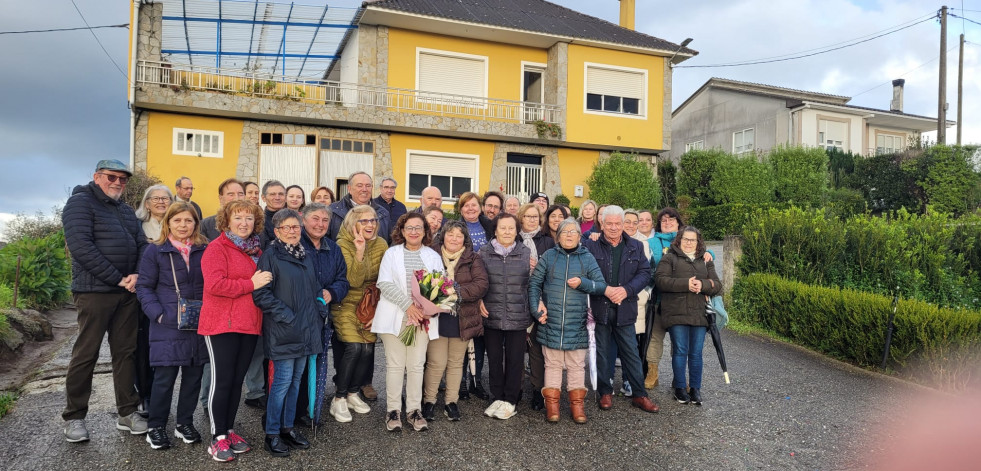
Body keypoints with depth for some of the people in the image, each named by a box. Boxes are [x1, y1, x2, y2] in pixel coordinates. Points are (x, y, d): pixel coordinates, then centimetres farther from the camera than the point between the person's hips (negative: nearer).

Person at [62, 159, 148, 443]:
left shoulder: (126, 210, 18)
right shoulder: (81, 202, -4)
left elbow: (141, 244, 13)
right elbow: (80, 247, -16)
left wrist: (137, 275, -7)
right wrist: (118, 279, -16)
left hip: (127, 292, 7)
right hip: (95, 290, -6)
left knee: (125, 351, 9)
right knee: (86, 354, 1)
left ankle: (127, 412, 18)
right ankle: (74, 417, 15)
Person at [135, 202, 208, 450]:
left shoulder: (205, 250, 6)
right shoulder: (155, 251, 0)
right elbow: (144, 287, 0)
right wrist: (158, 314, -12)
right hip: (168, 326, -3)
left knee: (193, 375, 10)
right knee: (164, 377, -1)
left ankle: (185, 423, 25)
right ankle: (156, 427, 16)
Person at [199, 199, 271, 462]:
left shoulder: (257, 251, 14)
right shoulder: (217, 248, -7)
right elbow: (214, 285, -20)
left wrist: (264, 283, 4)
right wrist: (251, 284, -18)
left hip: (250, 324, 6)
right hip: (222, 323, -6)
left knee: (237, 380, 13)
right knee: (222, 380, -1)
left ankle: (229, 430, 25)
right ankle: (218, 438, 10)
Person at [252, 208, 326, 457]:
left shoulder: (306, 256, 13)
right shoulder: (270, 255, -8)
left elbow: (316, 288, 19)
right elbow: (261, 294, -15)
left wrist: (320, 312, 5)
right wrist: (287, 316, -16)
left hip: (305, 330, 6)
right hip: (283, 331, -6)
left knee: (295, 380, 13)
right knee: (282, 381, -3)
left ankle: (288, 427, 26)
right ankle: (272, 434, 12)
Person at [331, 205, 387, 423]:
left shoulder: (381, 245, -2)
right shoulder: (343, 244, -13)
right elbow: (353, 281, -23)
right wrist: (359, 252, -32)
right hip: (346, 304, -4)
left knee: (368, 348, -6)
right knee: (354, 347, -17)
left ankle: (353, 393, 17)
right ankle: (339, 399, -1)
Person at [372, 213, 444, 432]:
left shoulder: (433, 256, 11)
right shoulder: (391, 253, 6)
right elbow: (385, 283, -5)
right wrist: (408, 305, -15)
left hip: (423, 317, 1)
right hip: (395, 316, -1)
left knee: (416, 365, 4)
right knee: (395, 364, 1)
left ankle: (414, 410, 14)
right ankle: (393, 410, 12)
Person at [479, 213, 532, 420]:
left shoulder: (525, 252, 5)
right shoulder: (484, 252, 3)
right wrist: (479, 301, -4)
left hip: (518, 316, 0)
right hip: (491, 315, 1)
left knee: (515, 359, 7)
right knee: (494, 358, 10)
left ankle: (510, 400, 21)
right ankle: (497, 397, 25)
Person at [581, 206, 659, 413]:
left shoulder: (636, 247, 8)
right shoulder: (590, 245, -2)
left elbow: (645, 273, 3)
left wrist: (626, 290, -13)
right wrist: (606, 290, -18)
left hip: (625, 309, 2)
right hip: (599, 308, -2)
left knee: (631, 353, 9)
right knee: (602, 352, 9)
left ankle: (639, 395, 19)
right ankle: (605, 392, 22)